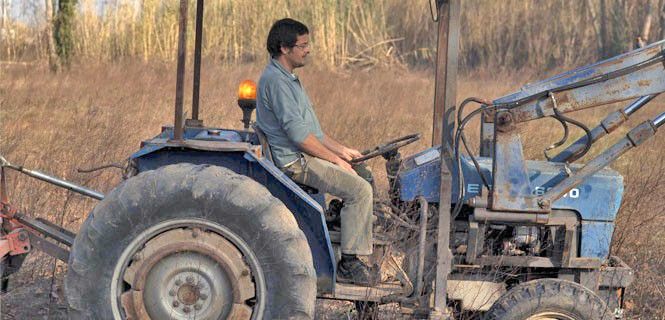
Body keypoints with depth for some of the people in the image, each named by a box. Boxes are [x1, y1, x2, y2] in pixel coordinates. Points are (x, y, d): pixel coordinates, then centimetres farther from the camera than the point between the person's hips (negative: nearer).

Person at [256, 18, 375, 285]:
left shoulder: (288, 78, 19)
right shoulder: (275, 80, -16)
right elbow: (297, 133, -21)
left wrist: (341, 150, 14)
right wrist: (335, 159, -14)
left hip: (305, 156, 11)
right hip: (295, 161, -11)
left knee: (364, 175, 11)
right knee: (360, 190, -20)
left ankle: (358, 255, 9)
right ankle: (348, 264, -15)